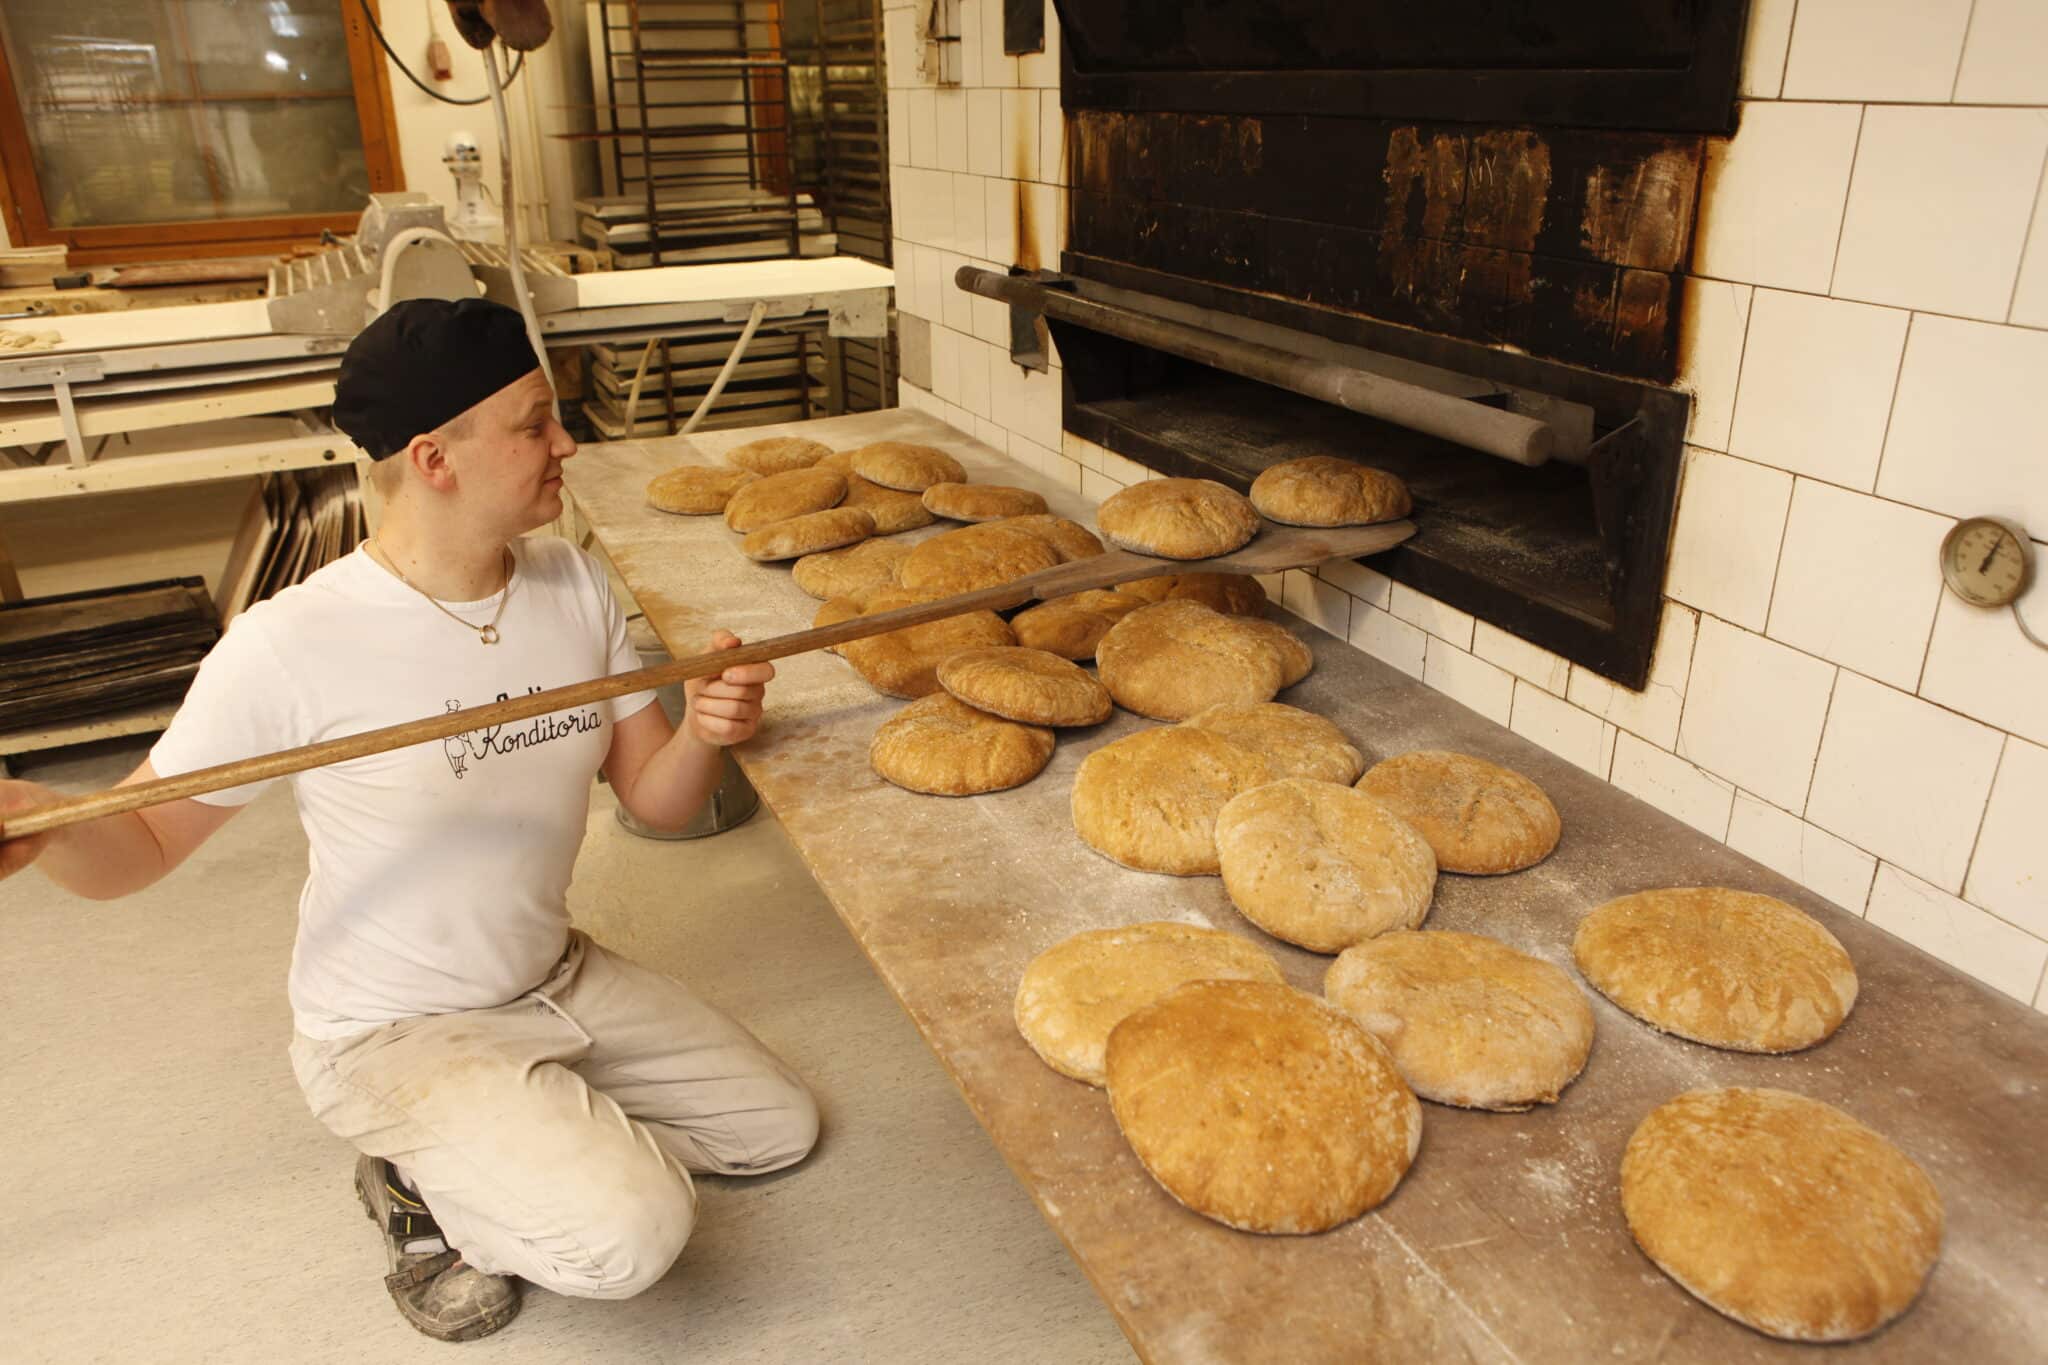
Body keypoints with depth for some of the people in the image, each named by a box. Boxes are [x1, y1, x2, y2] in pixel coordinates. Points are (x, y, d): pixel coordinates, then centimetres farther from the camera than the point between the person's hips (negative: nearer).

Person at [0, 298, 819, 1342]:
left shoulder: (574, 585, -6)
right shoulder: (288, 647, -24)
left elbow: (657, 802, -3)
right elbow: (141, 844, -14)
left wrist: (703, 734, -25)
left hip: (560, 980, 7)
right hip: (394, 1033, -6)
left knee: (782, 1130, 11)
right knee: (631, 1236, -24)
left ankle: (513, 1143, 21)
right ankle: (422, 1181, 5)